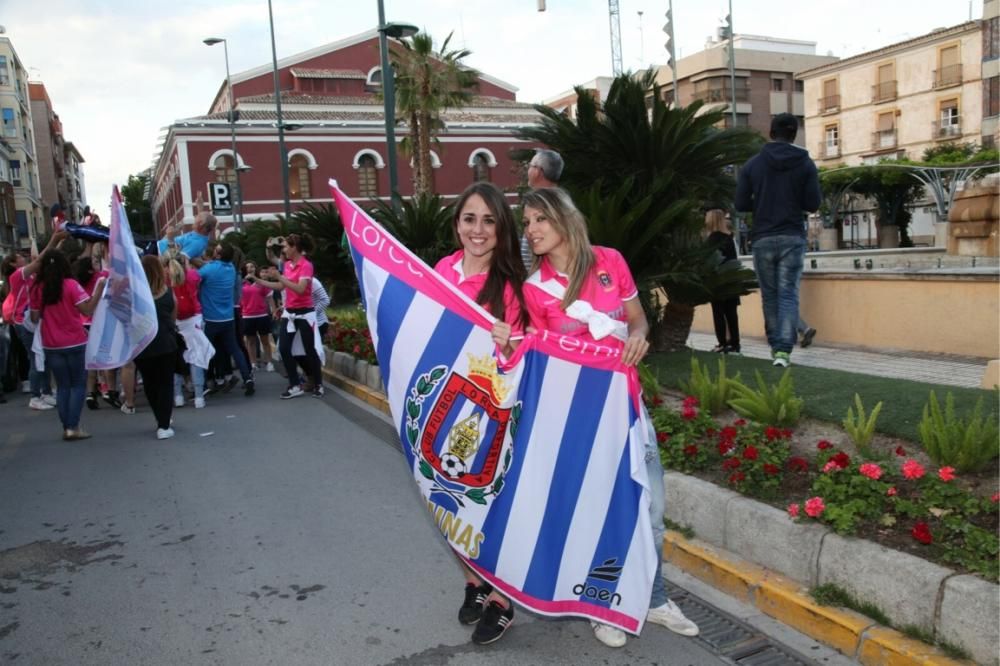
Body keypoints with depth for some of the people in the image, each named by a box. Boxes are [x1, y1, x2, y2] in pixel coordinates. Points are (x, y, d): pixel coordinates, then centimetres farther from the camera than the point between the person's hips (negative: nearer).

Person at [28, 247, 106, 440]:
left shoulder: (37, 288, 0)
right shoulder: (71, 285, -10)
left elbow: (35, 319, 4)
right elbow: (88, 310, -14)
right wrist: (99, 288, -11)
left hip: (51, 346, 3)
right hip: (75, 343, -3)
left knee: (62, 386, 13)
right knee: (78, 384, 7)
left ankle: (66, 427, 12)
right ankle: (73, 427, 0)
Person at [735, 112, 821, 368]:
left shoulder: (752, 164, 1)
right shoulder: (805, 163, 1)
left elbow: (741, 204, -1)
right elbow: (813, 204, -1)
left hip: (762, 239, 1)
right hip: (792, 238, -1)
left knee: (769, 295, 11)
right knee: (788, 294, -1)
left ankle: (775, 346, 19)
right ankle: (784, 349, -12)